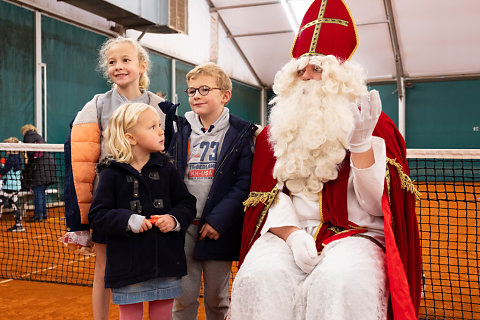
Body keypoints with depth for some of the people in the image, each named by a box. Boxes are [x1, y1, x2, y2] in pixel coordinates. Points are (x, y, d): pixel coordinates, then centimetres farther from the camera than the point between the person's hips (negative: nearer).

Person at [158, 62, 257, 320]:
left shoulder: (240, 133, -2)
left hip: (218, 228, -2)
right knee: (183, 297, 7)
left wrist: (219, 219, -15)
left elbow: (245, 182, -7)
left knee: (216, 298, 12)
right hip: (183, 225, 2)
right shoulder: (180, 129, 9)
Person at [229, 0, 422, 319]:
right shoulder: (275, 133, 16)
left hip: (354, 235, -1)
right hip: (288, 232, 2)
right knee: (260, 277, -30)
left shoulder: (374, 126, 8)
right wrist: (292, 234, -13)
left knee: (340, 283, -35)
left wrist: (360, 144, -15)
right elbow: (270, 196, 6)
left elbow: (378, 204, -3)